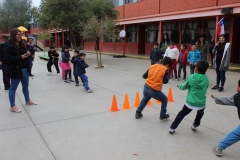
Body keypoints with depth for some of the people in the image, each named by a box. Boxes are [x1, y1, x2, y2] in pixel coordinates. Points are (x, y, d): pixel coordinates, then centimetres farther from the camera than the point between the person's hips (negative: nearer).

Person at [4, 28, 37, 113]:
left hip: (24, 69, 8)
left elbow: (25, 54, 24)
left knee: (25, 86, 20)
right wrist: (21, 57, -25)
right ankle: (13, 106, 11)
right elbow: (8, 58, -21)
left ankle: (28, 101, 38)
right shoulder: (8, 45, -13)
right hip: (15, 70, -8)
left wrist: (28, 54, 0)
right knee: (13, 88, 3)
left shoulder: (21, 44, 12)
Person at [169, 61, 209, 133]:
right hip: (201, 103, 2)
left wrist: (179, 85, 25)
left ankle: (172, 128, 15)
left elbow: (184, 87, 4)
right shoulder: (206, 79, -5)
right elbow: (205, 88, 11)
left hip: (190, 102, -1)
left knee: (181, 114, 15)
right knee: (200, 114, 34)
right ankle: (195, 125, 45)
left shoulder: (191, 77, -10)